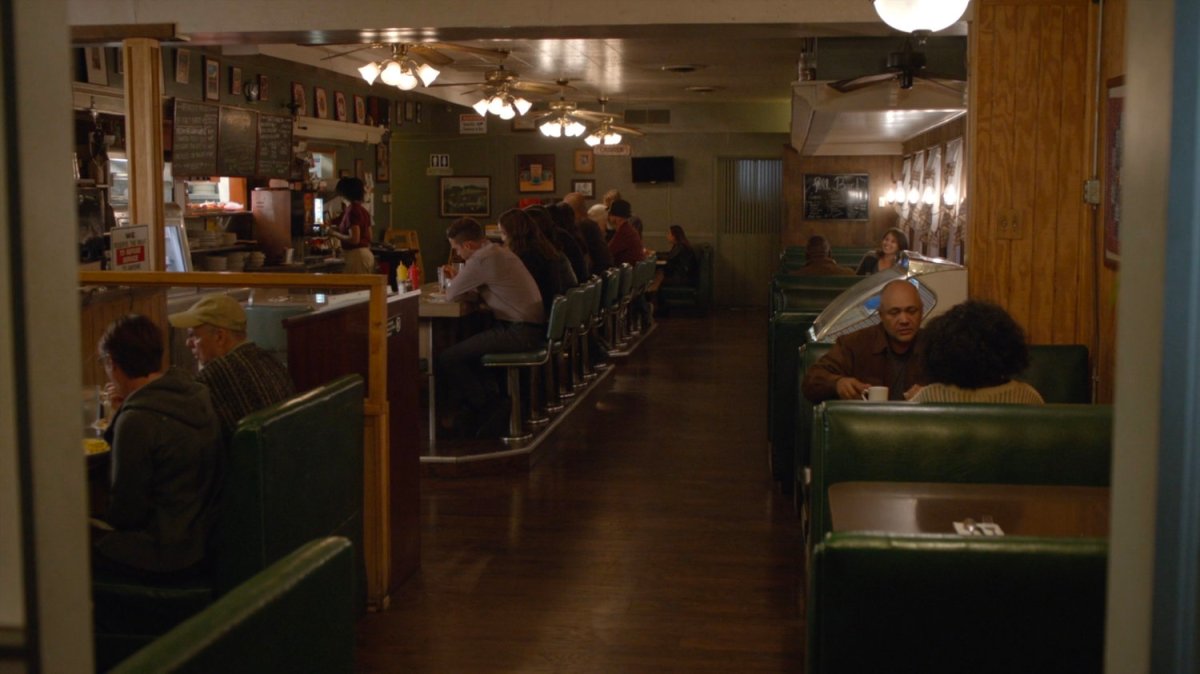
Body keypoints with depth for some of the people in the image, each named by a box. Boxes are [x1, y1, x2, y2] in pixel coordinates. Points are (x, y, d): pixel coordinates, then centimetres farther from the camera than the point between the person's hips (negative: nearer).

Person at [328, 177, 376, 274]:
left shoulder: (352, 211, -14)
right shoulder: (363, 210, 12)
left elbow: (354, 239, -20)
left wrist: (335, 234, -6)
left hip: (356, 255, -9)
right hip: (367, 254, 9)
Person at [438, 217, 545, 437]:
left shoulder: (482, 260, -16)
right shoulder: (499, 251, 15)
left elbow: (451, 295, -9)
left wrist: (456, 282, 12)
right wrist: (460, 279, 10)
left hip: (520, 332, -11)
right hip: (531, 327, 11)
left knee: (447, 359, -10)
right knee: (463, 344, 22)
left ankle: (490, 408, 2)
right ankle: (469, 410, 20)